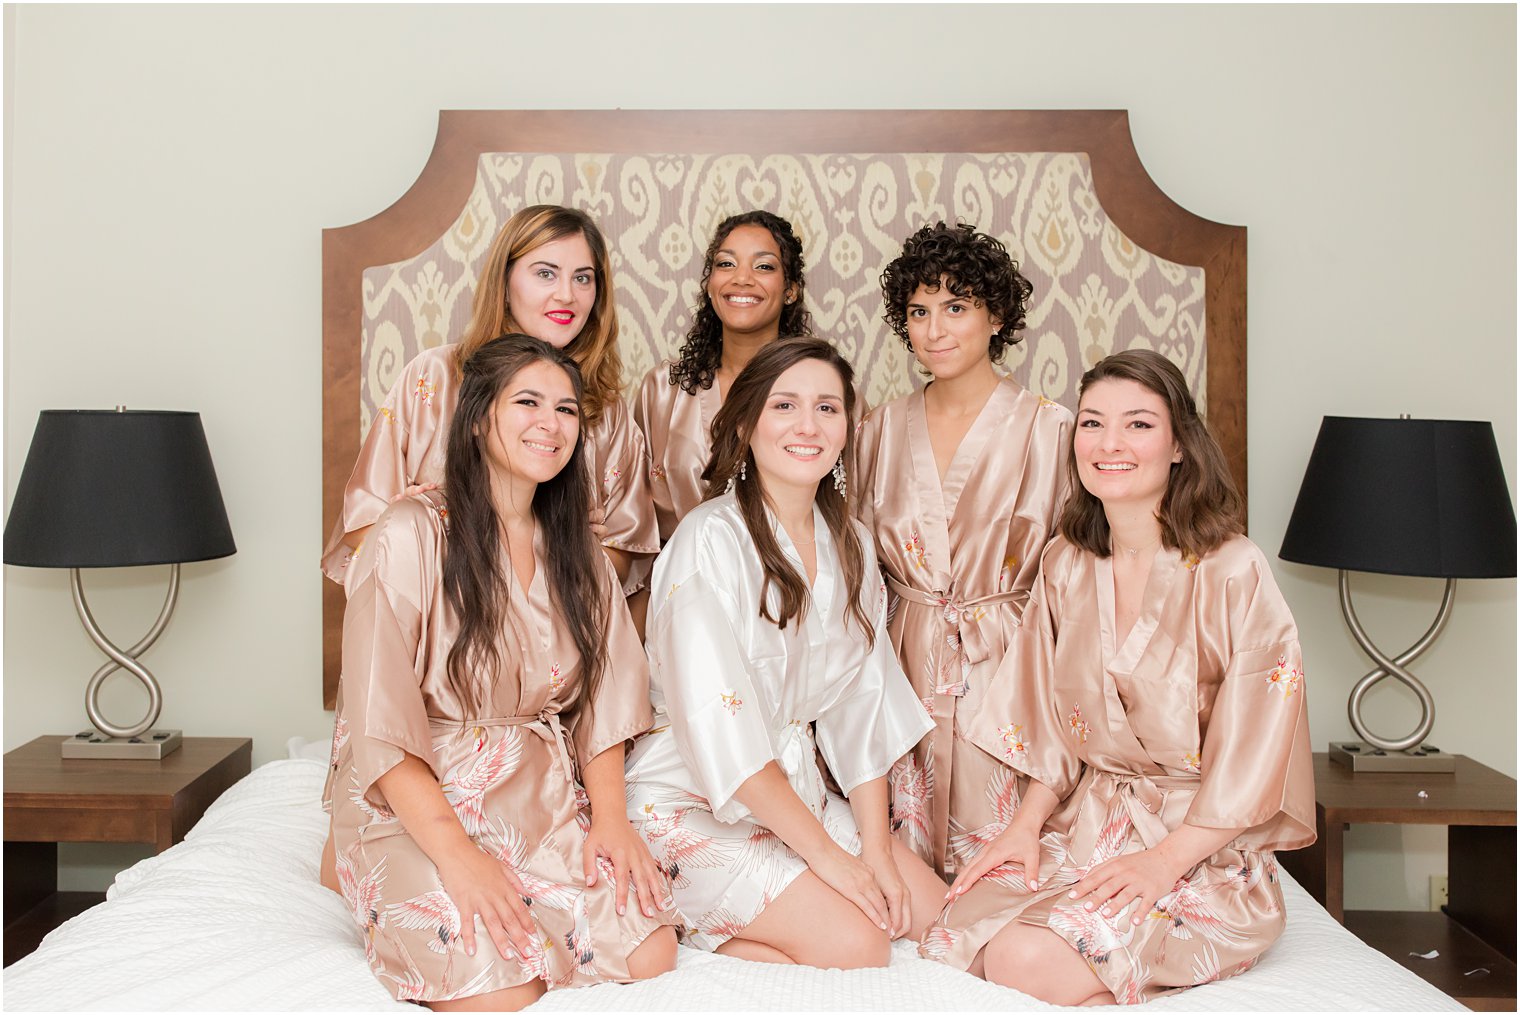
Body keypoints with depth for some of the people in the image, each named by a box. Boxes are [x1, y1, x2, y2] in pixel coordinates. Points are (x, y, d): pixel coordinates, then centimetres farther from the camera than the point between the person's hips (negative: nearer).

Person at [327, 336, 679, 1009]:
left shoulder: (578, 555, 9)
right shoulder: (412, 536, -9)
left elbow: (600, 703, 7)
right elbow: (380, 724, -13)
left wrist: (609, 818, -9)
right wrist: (457, 853, -22)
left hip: (545, 804, 5)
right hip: (418, 809, -5)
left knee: (651, 956, -15)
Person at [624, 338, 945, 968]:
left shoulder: (849, 544, 5)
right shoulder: (711, 538, -18)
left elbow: (863, 703, 4)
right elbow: (718, 724, -22)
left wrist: (876, 846, -4)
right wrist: (824, 851, -18)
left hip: (797, 791, 8)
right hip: (693, 803, -8)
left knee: (928, 911, -3)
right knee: (854, 943, -19)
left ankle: (725, 927, 6)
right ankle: (674, 923, -3)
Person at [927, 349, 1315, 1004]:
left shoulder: (1232, 572, -11)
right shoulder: (1065, 565, 6)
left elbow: (1254, 754, -11)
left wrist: (1166, 859, -18)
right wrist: (1027, 822, -2)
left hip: (1204, 846, -5)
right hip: (1084, 822, 5)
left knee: (1025, 961, -27)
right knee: (955, 936, -19)